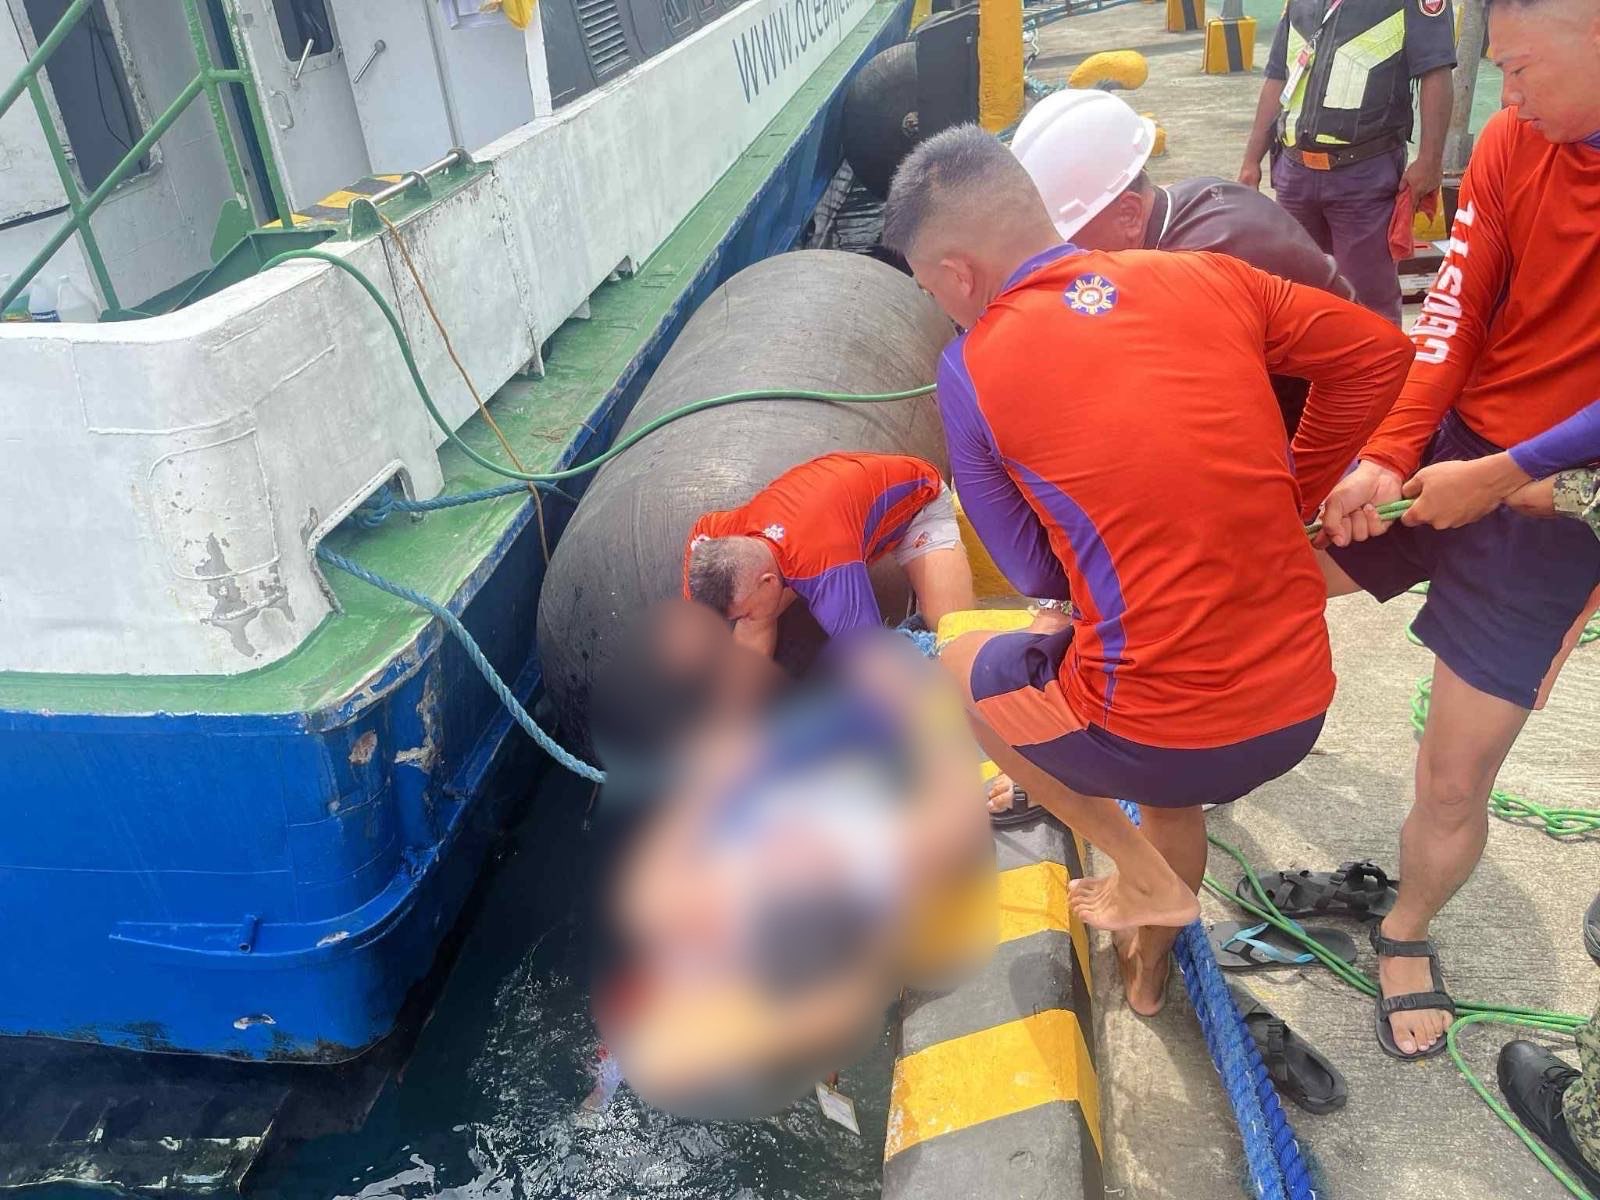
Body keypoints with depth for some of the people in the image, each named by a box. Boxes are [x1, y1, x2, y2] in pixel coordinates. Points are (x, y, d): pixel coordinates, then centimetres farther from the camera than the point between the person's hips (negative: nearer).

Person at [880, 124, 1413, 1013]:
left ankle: (1145, 878, 22)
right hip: (1302, 707, 5)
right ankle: (1151, 967, 59)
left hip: (1158, 738, -5)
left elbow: (1037, 576, -1)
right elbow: (1379, 355, 13)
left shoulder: (973, 366, -8)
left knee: (960, 666, 24)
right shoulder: (1208, 278, 2)